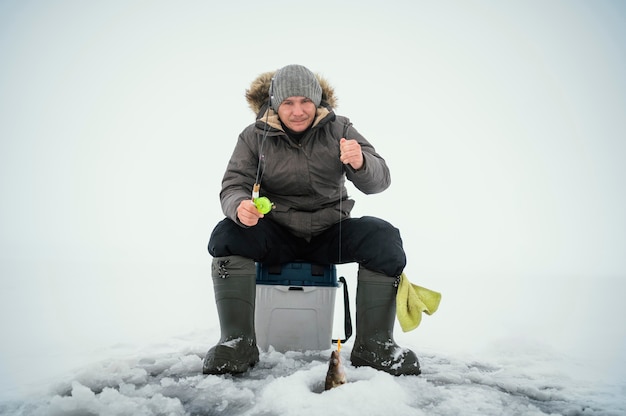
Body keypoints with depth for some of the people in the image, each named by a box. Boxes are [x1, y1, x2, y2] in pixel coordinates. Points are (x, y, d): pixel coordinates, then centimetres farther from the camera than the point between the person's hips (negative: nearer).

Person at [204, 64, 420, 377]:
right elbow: (233, 186, -7)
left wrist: (361, 163, -36)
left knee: (383, 236, -26)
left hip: (330, 233, 1)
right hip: (276, 235, 0)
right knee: (227, 234, -28)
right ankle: (237, 342, -21)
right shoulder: (254, 136, -1)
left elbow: (378, 181, -10)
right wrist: (240, 207, -33)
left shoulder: (338, 129, -2)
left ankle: (374, 344, -17)